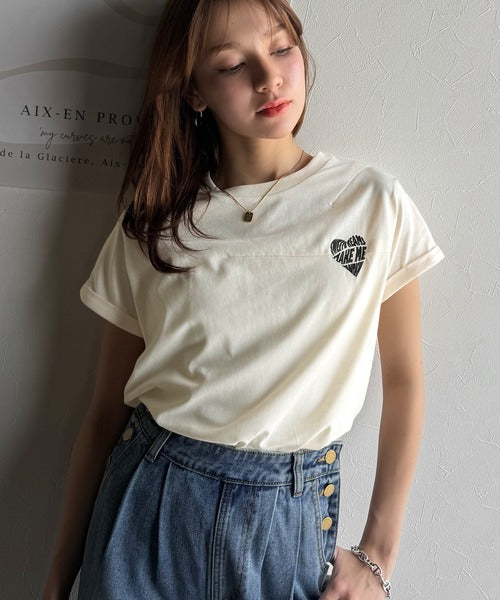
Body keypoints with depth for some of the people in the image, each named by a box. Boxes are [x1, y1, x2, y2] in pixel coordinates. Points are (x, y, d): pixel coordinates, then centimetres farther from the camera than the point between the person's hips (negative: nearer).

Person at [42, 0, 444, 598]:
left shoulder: (373, 202, -4)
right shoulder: (150, 225, -1)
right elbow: (105, 412, 2)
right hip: (148, 507, 1)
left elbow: (404, 380, 1)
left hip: (291, 519, 0)